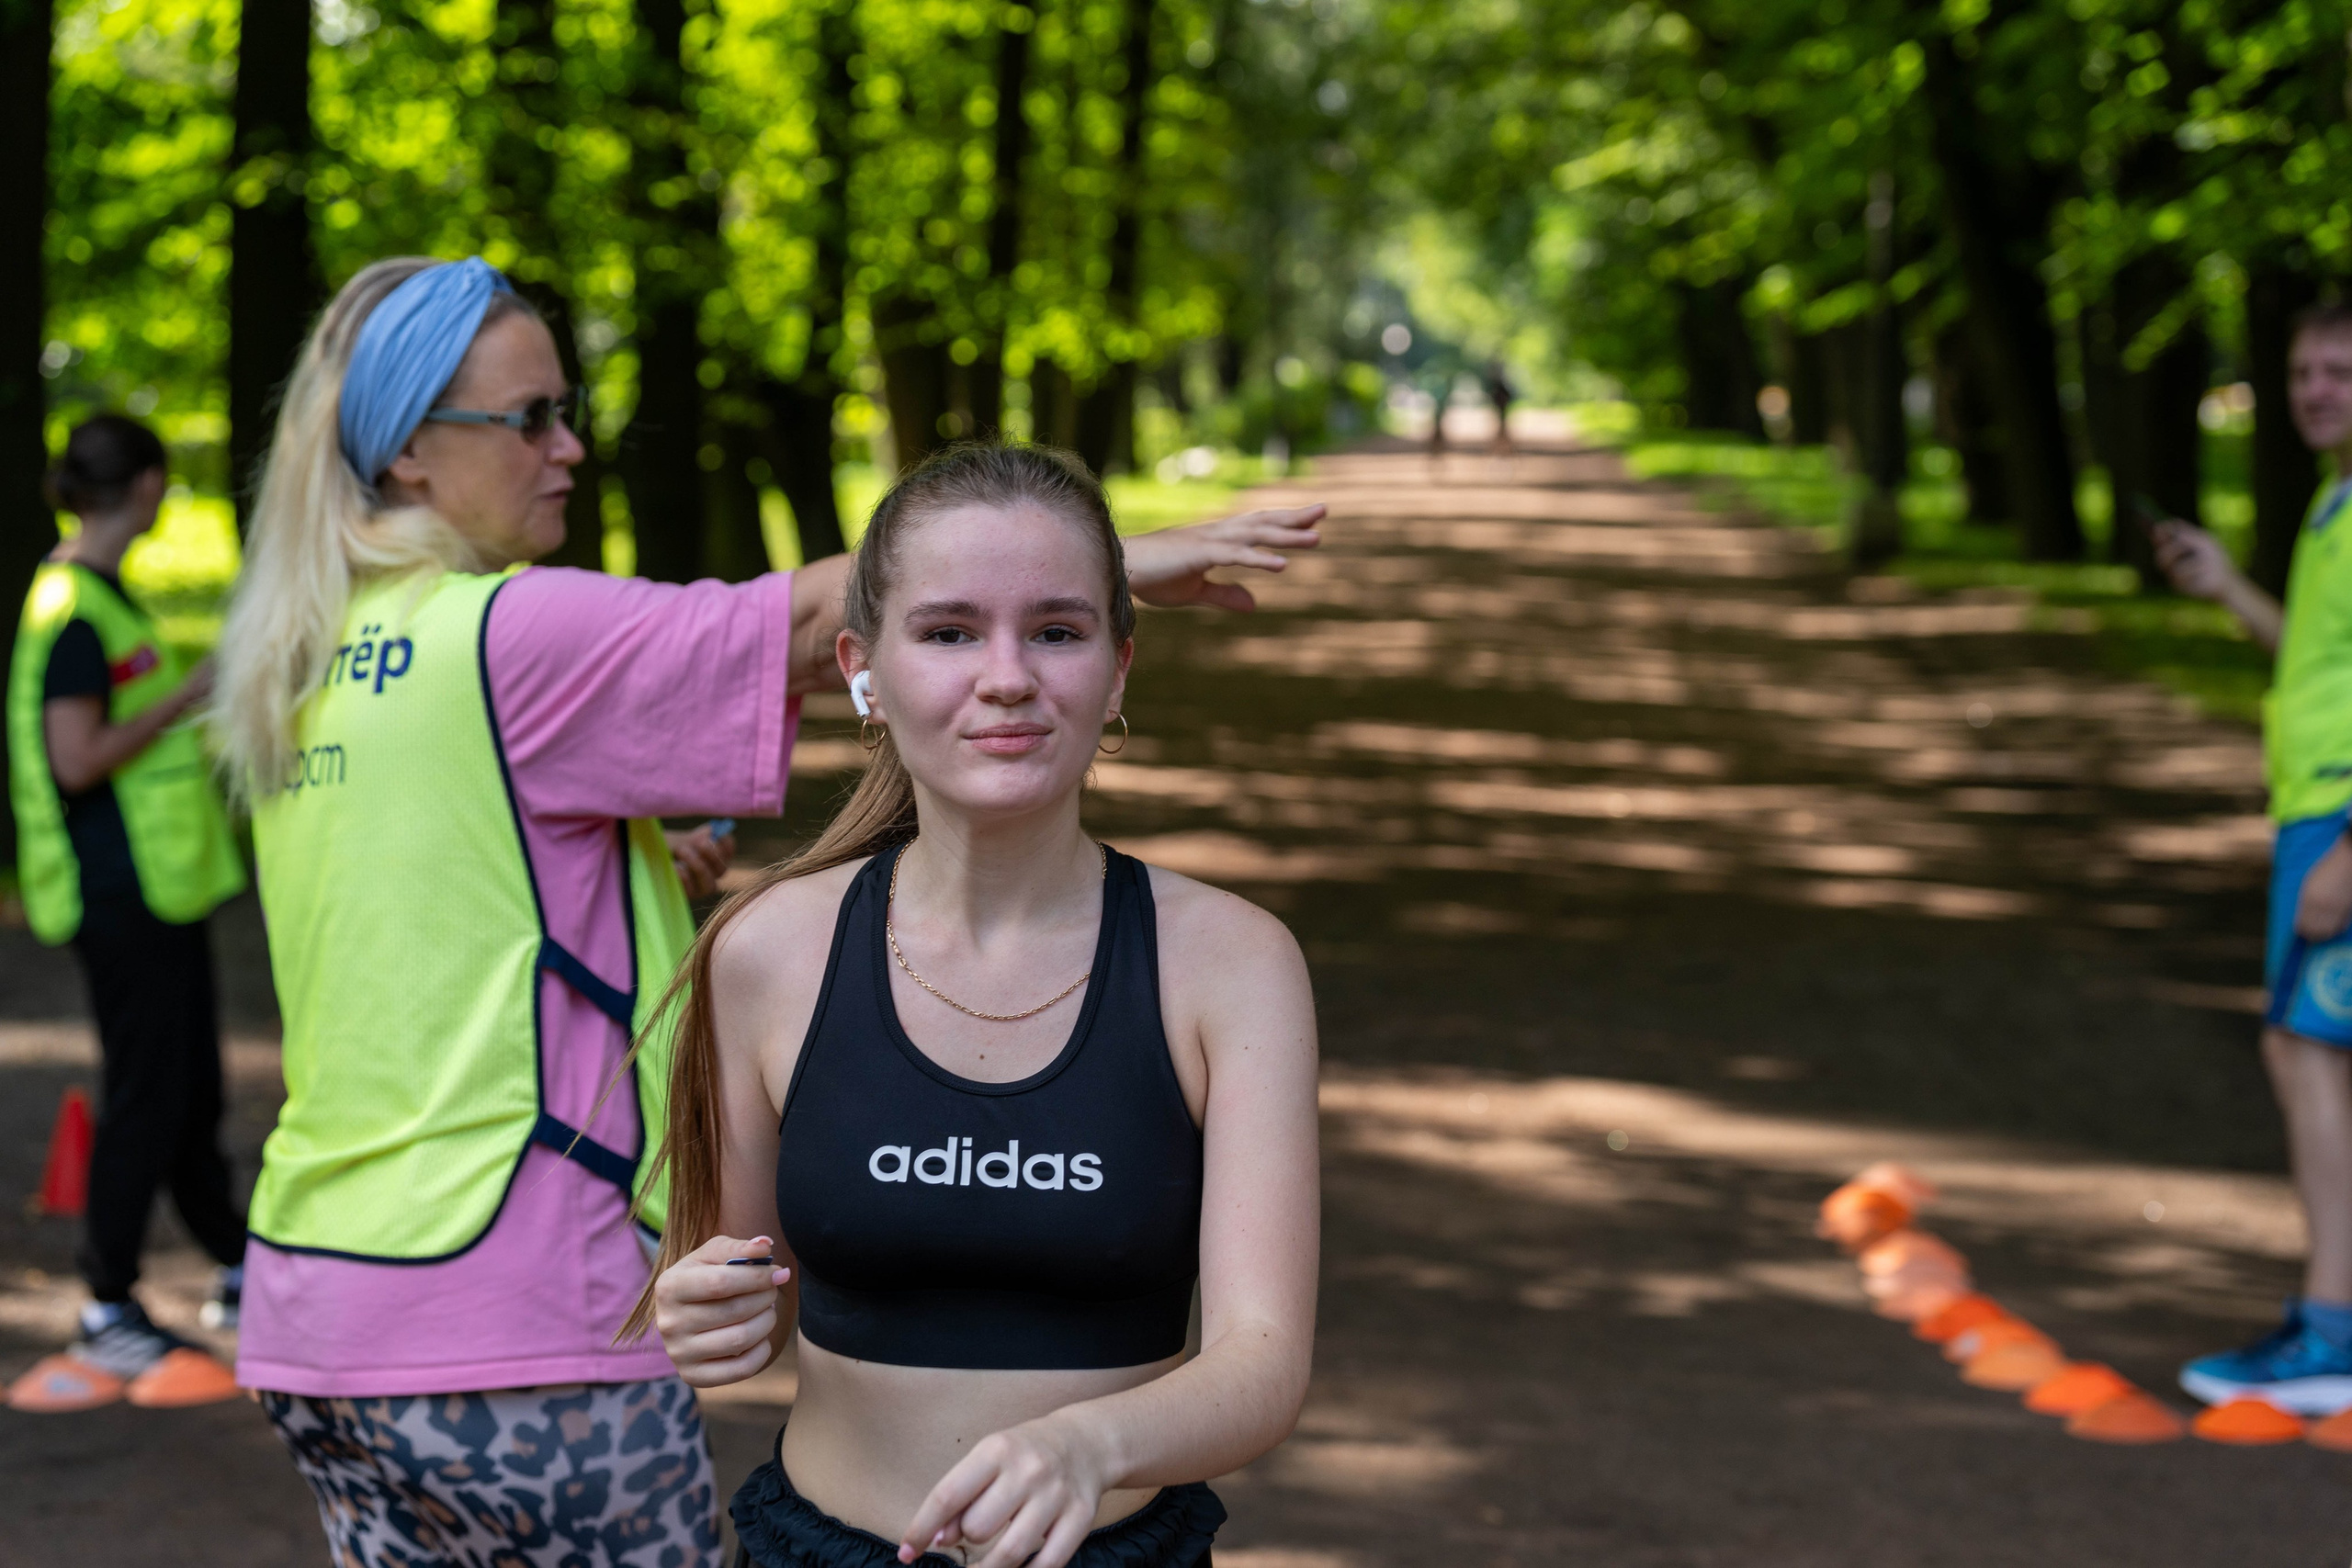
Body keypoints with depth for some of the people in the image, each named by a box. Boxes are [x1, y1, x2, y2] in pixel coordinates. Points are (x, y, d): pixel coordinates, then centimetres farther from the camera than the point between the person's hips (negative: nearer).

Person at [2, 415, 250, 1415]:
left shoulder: (104, 597, 14)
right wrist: (195, 692, -16)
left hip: (158, 881, 10)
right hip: (119, 890, -10)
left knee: (192, 1087, 17)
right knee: (145, 1095, -4)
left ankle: (240, 1276, 27)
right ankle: (108, 1320, 3)